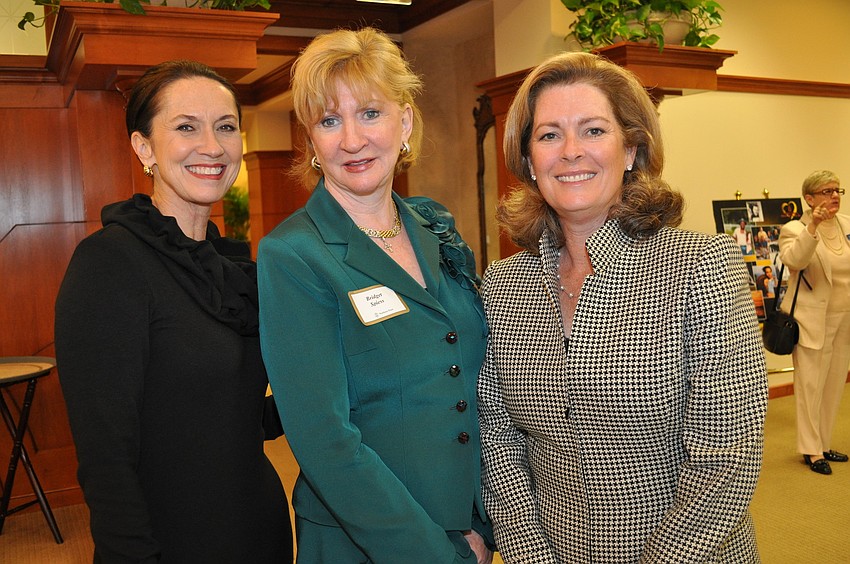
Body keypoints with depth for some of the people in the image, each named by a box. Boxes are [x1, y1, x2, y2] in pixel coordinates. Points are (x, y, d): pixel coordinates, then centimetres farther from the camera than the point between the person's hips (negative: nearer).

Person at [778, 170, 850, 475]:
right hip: (814, 321, -6)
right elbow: (794, 259, -30)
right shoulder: (794, 230, -9)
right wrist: (812, 226, -39)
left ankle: (824, 445, 26)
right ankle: (812, 450, 14)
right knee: (811, 386, 2)